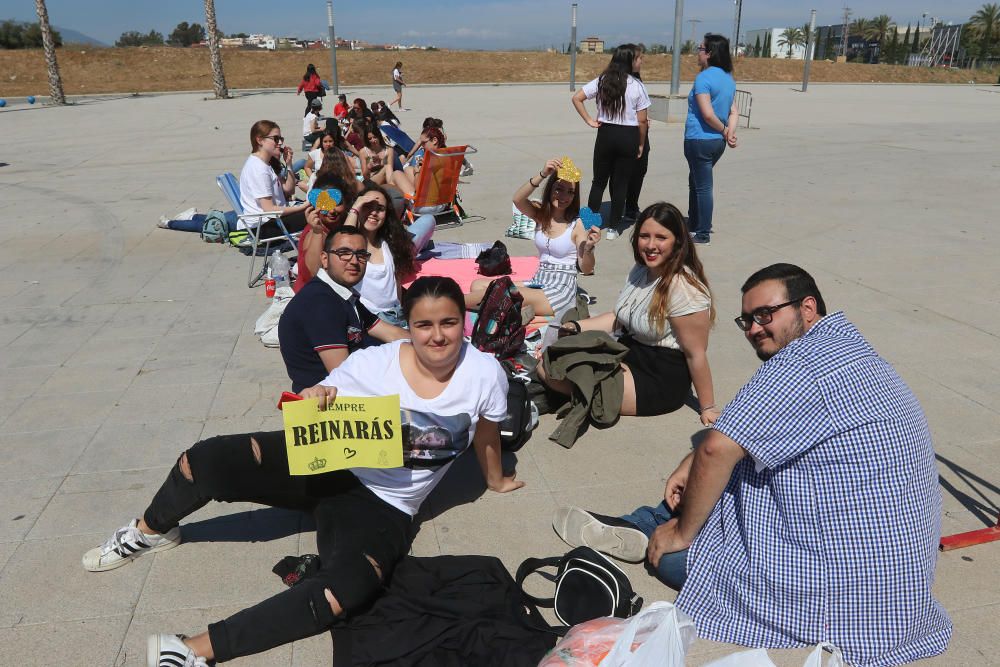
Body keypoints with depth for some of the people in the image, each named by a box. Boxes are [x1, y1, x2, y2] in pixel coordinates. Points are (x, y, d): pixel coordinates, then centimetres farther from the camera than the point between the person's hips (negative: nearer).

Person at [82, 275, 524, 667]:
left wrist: (495, 480, 23)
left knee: (348, 590, -33)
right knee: (207, 459, -15)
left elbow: (486, 434, 6)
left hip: (383, 507, -1)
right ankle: (149, 532, 20)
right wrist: (313, 400, -26)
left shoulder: (484, 373, -15)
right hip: (328, 463, 1)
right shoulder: (374, 363, -14)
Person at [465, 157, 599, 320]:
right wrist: (542, 174, -30)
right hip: (538, 283, 6)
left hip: (562, 290, -6)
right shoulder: (541, 214, 5)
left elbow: (586, 269, -7)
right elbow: (518, 199, -17)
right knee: (478, 285, -2)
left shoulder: (577, 224, -7)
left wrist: (589, 248, -28)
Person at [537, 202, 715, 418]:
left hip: (660, 381, -8)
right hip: (628, 354, 8)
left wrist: (708, 408, -14)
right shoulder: (641, 270, 5)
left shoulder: (683, 288, -23)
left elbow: (696, 354, -20)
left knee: (554, 375, -19)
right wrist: (576, 327, 1)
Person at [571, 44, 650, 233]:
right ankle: (613, 226, 11)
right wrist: (641, 144, 6)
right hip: (629, 137, -2)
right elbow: (642, 120, -4)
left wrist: (589, 121, 1)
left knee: (599, 180, 13)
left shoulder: (602, 81, 1)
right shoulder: (637, 86, -6)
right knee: (621, 184, 6)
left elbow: (576, 98, -3)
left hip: (605, 134, 2)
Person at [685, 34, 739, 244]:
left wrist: (724, 131, -7)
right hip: (718, 142, 8)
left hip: (699, 140, -8)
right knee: (696, 182, 21)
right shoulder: (728, 79, 11)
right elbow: (734, 112, 6)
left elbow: (708, 114, -20)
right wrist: (730, 133, -7)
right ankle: (693, 224, 31)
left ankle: (703, 233, 9)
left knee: (702, 187, 0)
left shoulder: (703, 78, -15)